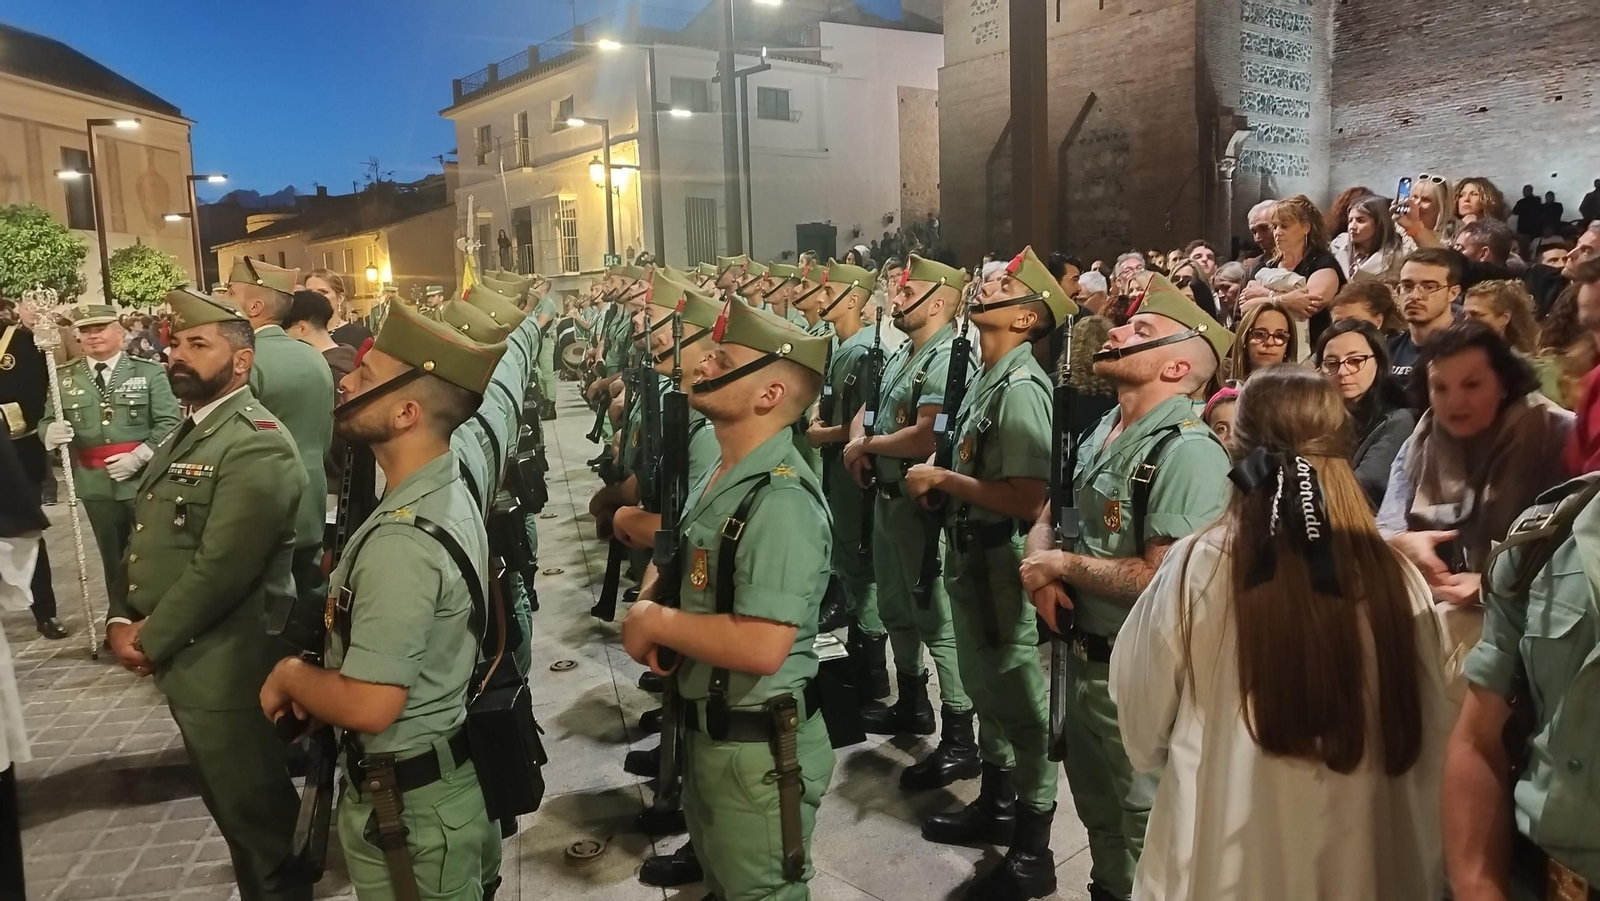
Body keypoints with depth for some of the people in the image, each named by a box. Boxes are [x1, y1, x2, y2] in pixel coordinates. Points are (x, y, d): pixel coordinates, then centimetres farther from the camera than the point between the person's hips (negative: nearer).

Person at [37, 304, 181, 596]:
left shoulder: (150, 372, -2)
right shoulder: (64, 378, 5)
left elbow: (170, 423, -6)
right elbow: (46, 422, 8)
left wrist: (138, 457, -17)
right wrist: (51, 432, -17)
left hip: (145, 481, -2)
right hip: (96, 485, 3)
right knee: (113, 559, 14)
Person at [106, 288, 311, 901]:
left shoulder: (256, 444, -20)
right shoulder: (188, 432, 12)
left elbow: (221, 569, -24)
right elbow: (145, 534, 15)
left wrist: (150, 641, -15)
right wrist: (121, 618, 2)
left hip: (228, 671, -9)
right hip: (185, 663, 9)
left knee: (258, 816, 7)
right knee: (231, 807, 23)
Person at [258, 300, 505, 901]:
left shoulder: (402, 540, -30)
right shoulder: (449, 493, 1)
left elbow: (369, 706, -31)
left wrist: (290, 676, -12)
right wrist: (314, 678, 1)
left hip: (408, 801, -8)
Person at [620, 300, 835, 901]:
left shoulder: (781, 498, -26)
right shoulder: (720, 478, 6)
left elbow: (760, 647, -34)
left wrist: (654, 622, -20)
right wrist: (651, 610, -4)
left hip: (759, 746, -10)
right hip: (707, 730, 10)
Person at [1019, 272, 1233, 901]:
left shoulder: (1187, 451, -24)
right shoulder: (1104, 429, 5)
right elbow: (1050, 513, 12)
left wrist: (1061, 564, -19)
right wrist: (1039, 565, -10)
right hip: (1084, 655, 8)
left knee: (1141, 832, 12)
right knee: (1097, 811, 27)